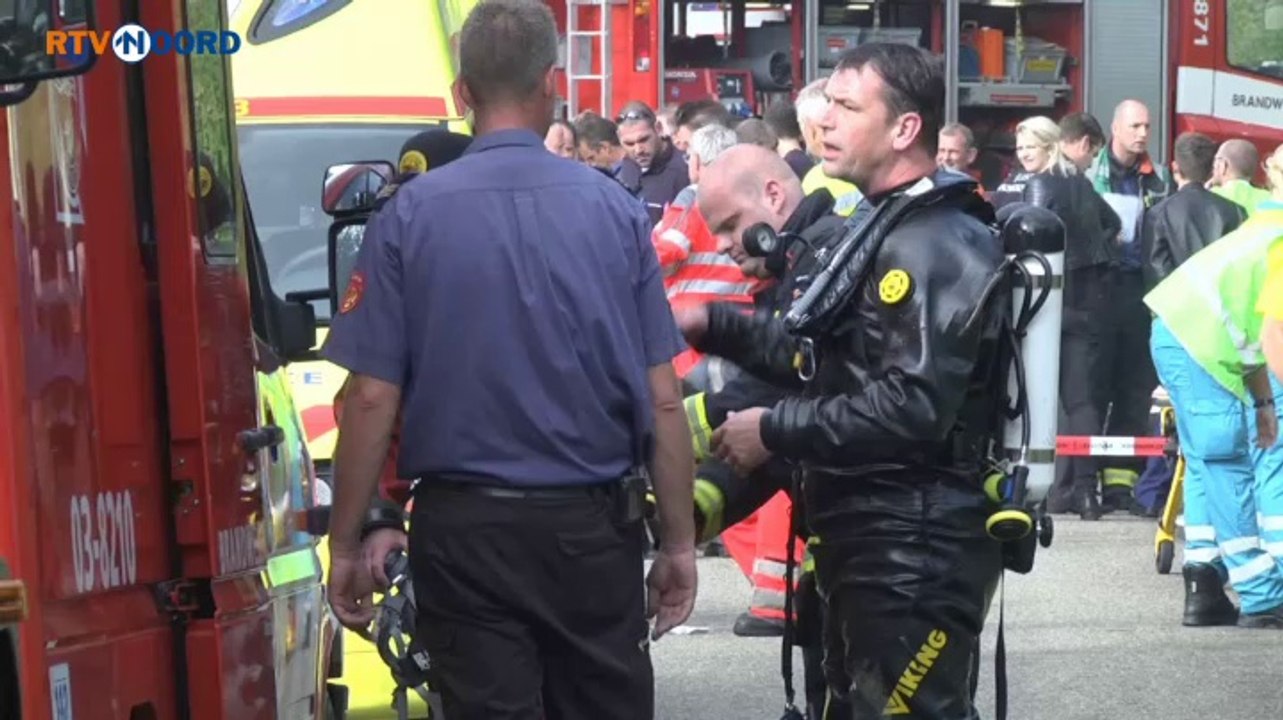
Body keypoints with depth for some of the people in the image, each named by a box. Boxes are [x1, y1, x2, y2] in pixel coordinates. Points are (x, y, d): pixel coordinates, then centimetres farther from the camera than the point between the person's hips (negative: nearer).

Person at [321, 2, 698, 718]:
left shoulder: (411, 215, -5)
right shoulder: (615, 210, -2)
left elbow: (373, 400, -7)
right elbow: (662, 400, -2)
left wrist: (346, 544, 2)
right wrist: (680, 540, 6)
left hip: (467, 530, -1)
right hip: (592, 526, 1)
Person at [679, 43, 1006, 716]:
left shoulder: (939, 245, -18)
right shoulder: (885, 229, 17)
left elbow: (914, 406, -28)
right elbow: (825, 356, 20)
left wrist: (775, 431, -21)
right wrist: (711, 325, 9)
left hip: (915, 551, -11)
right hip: (869, 536, 11)